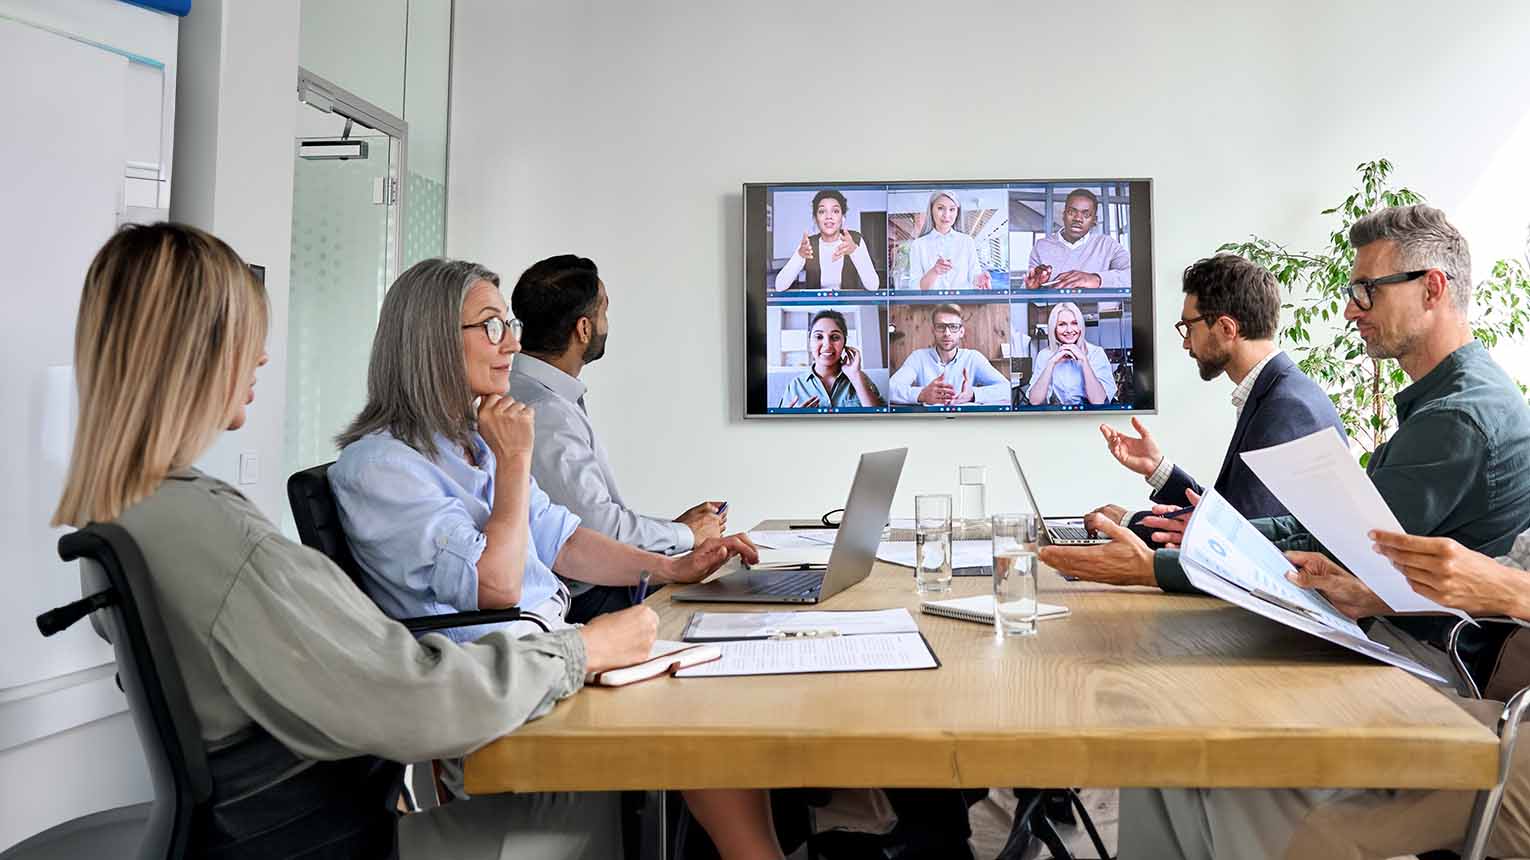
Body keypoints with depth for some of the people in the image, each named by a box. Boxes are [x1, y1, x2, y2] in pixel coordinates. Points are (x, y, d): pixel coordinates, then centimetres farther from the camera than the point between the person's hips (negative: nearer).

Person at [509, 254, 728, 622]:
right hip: (582, 602, -9)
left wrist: (675, 524, 8)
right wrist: (686, 534, -8)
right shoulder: (544, 413, -20)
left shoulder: (555, 400, 13)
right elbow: (599, 529, -23)